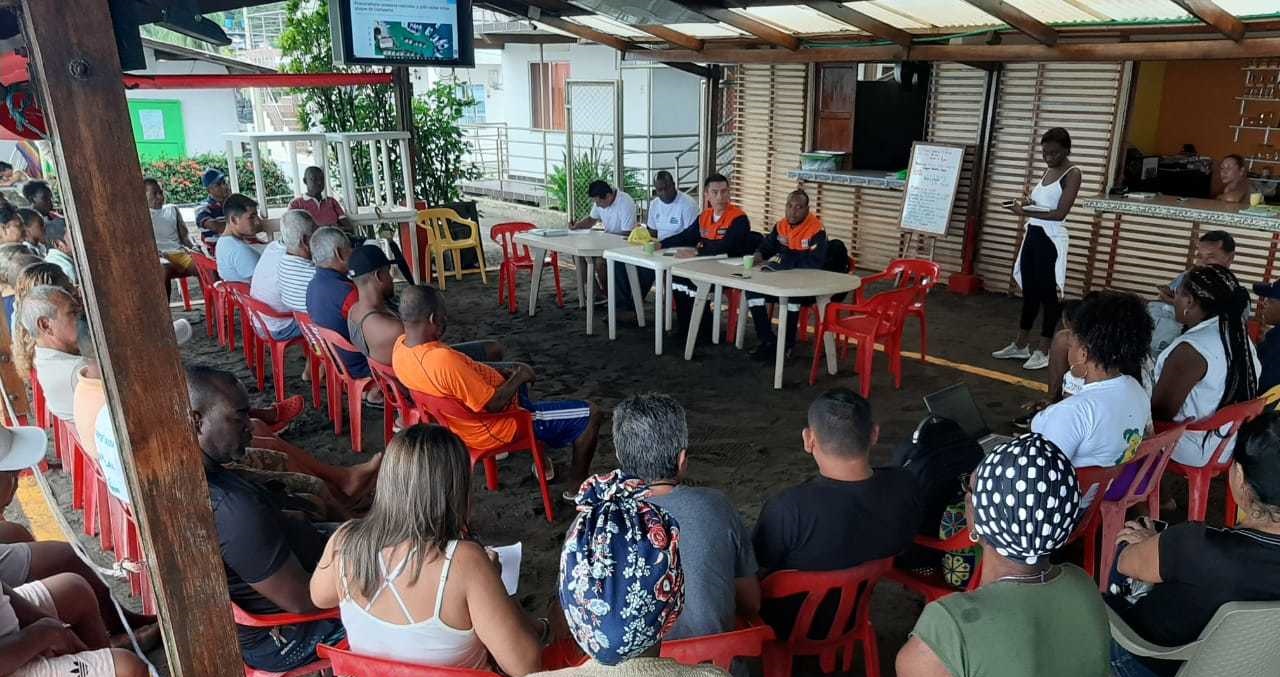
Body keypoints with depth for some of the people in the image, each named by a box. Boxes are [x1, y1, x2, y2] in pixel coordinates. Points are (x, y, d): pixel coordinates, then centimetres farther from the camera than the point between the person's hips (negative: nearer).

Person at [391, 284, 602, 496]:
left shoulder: (401, 346, -8)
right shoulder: (443, 360, -38)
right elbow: (493, 405, -28)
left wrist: (505, 374, 4)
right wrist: (519, 377, -11)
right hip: (494, 430, -9)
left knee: (518, 376, 37)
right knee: (591, 414, -3)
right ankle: (577, 486, 16)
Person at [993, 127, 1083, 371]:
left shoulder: (1072, 174, -10)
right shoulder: (1048, 171, 14)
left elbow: (1060, 213, -18)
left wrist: (1025, 212, -23)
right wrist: (1027, 203, 3)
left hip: (1051, 239, -8)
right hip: (1033, 235, 8)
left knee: (1048, 293, 0)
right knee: (1029, 291, 14)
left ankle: (1043, 350, 8)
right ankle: (1021, 345, 23)